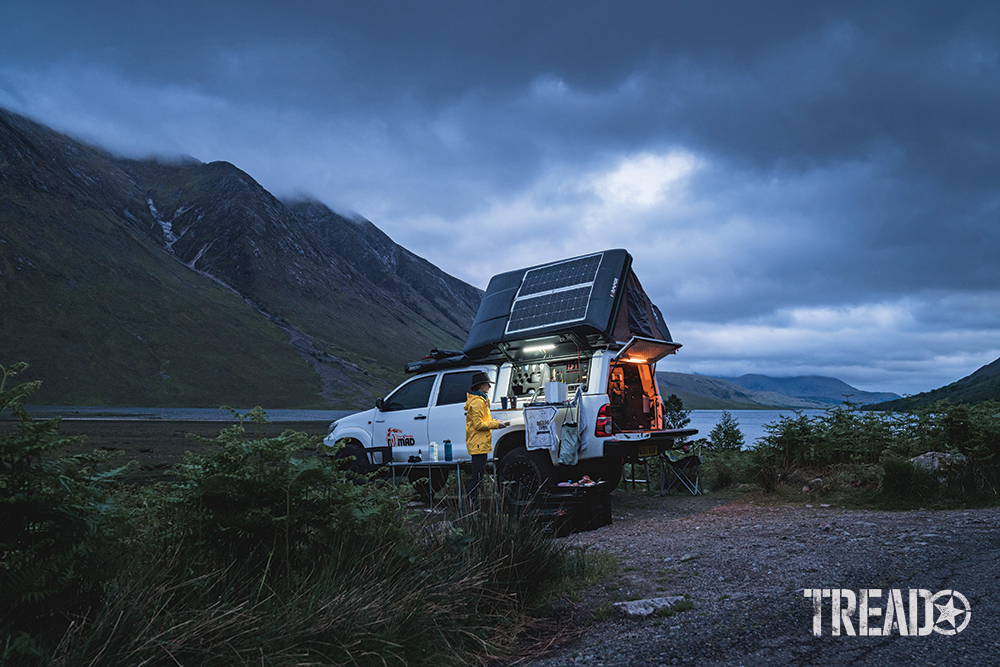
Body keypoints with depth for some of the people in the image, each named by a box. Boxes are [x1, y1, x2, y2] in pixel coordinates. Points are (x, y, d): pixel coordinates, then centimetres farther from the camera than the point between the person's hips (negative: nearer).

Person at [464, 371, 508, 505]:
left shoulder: (481, 401, 20)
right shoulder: (477, 402, -14)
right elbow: (478, 424, -19)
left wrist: (497, 422, 13)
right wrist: (496, 424, -12)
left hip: (480, 444, 11)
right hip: (478, 444, -11)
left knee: (478, 475, 13)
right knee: (477, 476, -9)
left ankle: (474, 503, 17)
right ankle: (472, 503, -8)